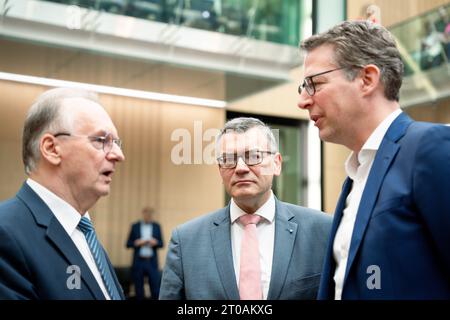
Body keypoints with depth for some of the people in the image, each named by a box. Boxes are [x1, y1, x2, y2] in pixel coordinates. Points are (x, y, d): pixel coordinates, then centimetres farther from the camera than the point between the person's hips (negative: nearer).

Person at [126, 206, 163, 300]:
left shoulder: (157, 226, 7)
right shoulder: (135, 226, 5)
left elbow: (161, 244, 7)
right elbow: (128, 244, 5)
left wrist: (155, 242, -14)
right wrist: (136, 243, -14)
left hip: (152, 262, 0)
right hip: (138, 262, 0)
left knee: (156, 288, -6)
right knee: (139, 289, 4)